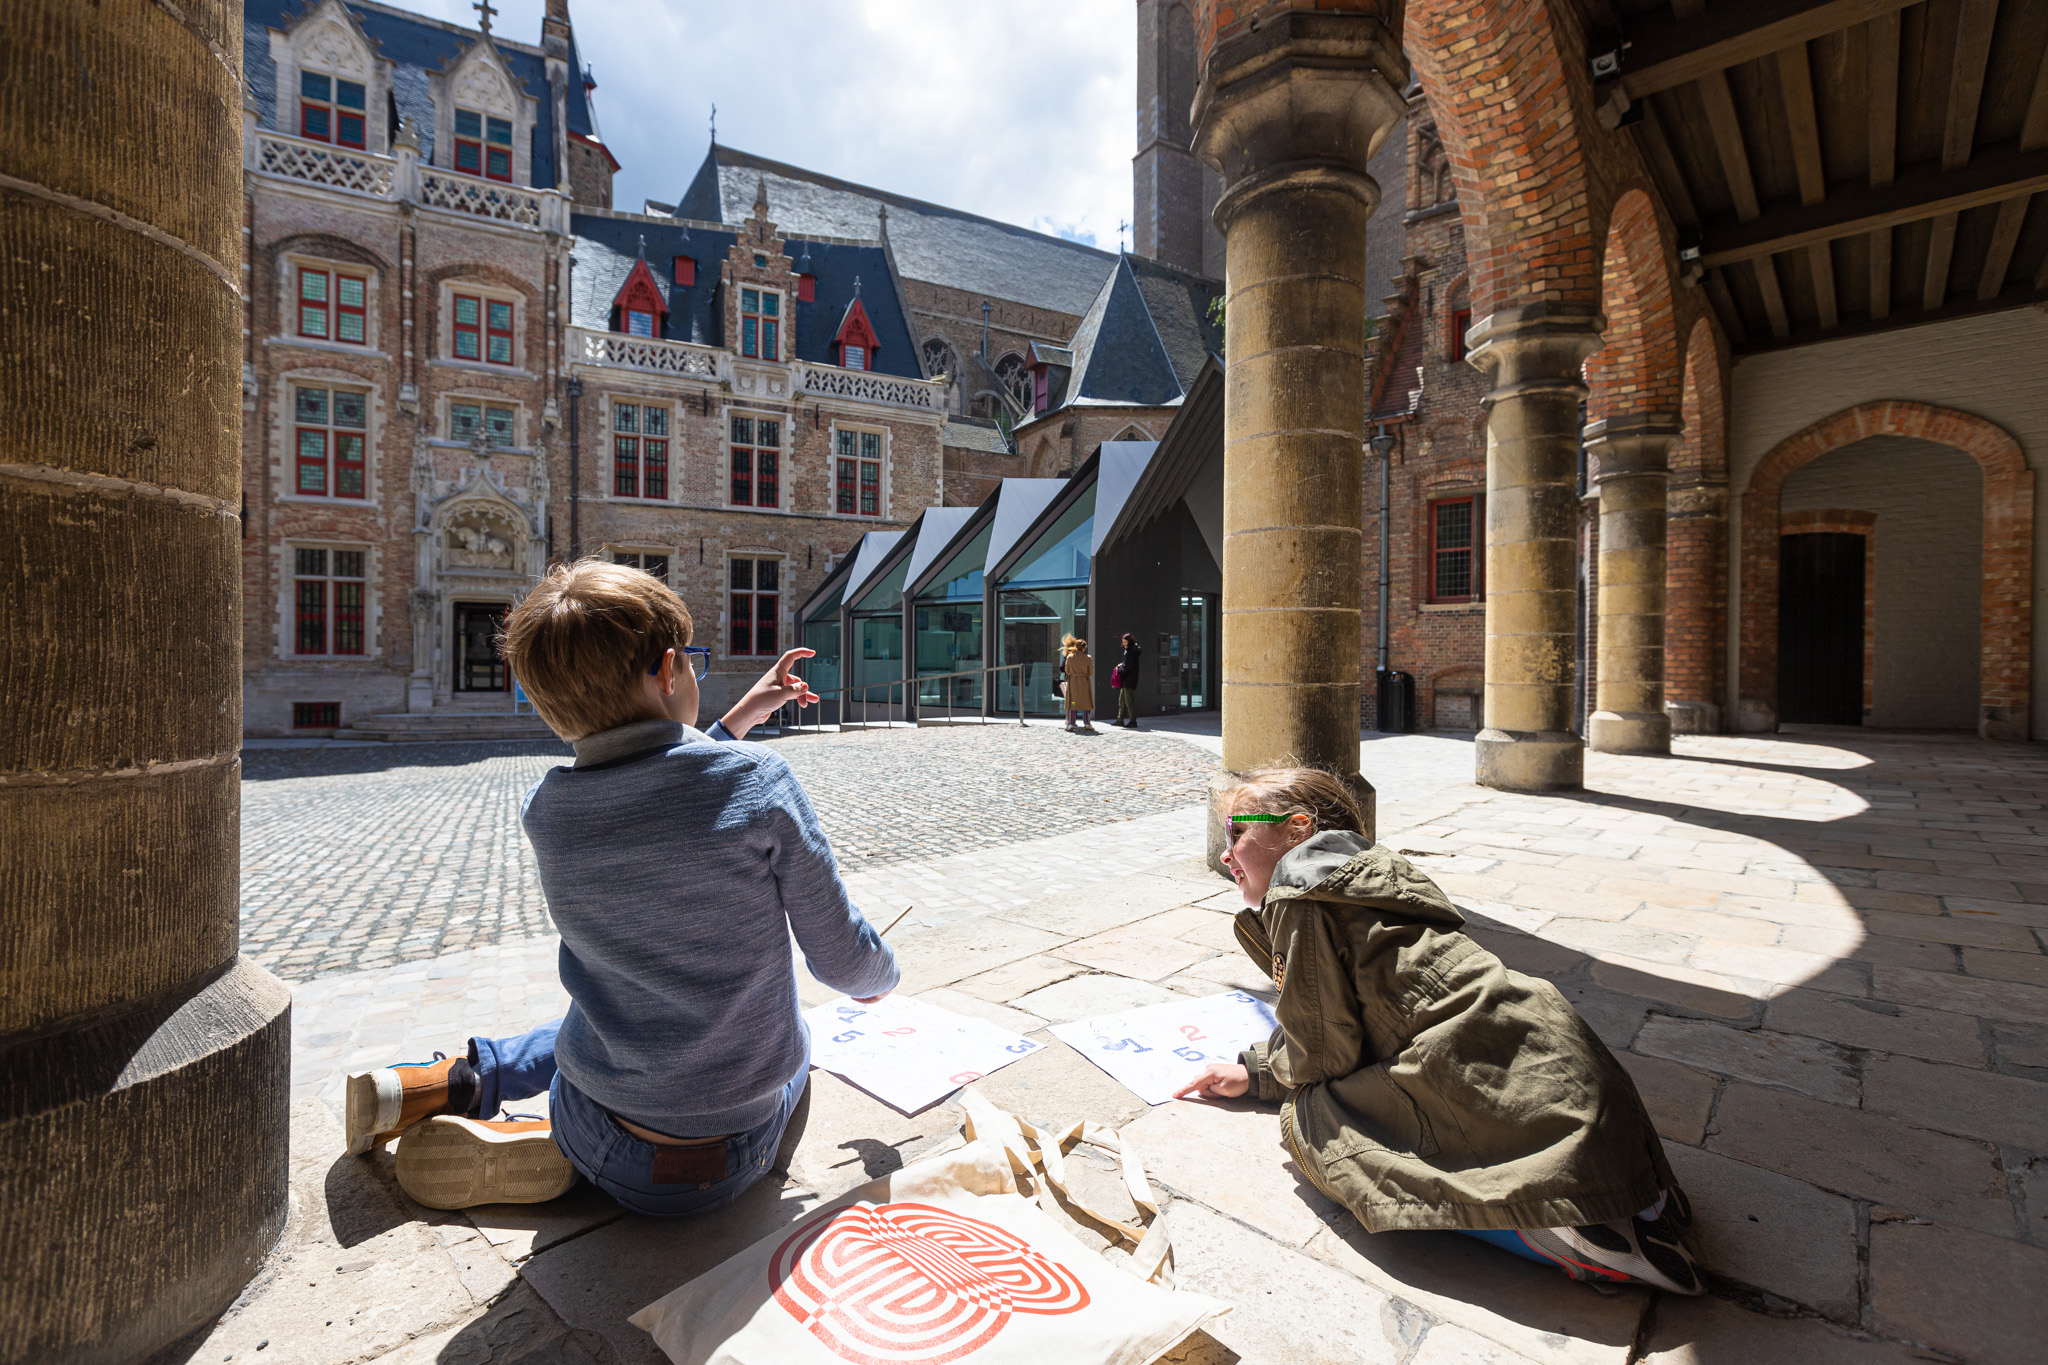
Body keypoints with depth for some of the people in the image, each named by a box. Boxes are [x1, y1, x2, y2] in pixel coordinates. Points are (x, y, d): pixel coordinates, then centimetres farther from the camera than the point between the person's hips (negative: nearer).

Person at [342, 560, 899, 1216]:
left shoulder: (544, 809, -9)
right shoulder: (758, 778, -21)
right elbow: (843, 962, -12)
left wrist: (741, 717, 17)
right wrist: (881, 975, 10)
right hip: (738, 1156, -5)